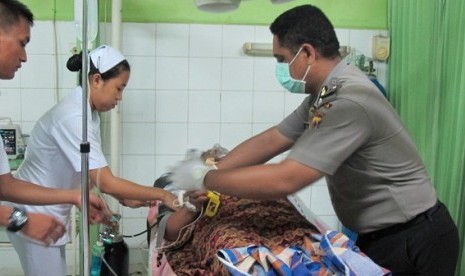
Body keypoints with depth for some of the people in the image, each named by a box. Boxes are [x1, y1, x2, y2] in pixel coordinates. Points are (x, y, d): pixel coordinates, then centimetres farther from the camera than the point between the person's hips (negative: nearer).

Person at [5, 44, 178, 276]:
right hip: (35, 216, -9)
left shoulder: (88, 112, 3)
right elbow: (105, 182, -28)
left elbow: (94, 172, 7)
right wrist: (161, 195, -20)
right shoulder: (74, 116, -27)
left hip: (49, 213, 9)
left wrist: (126, 199, -3)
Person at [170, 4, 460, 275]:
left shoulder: (350, 102, -30)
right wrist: (207, 173, 0)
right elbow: (269, 141, 6)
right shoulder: (324, 94, 3)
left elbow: (284, 180, -33)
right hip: (380, 235, 8)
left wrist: (205, 178, -21)